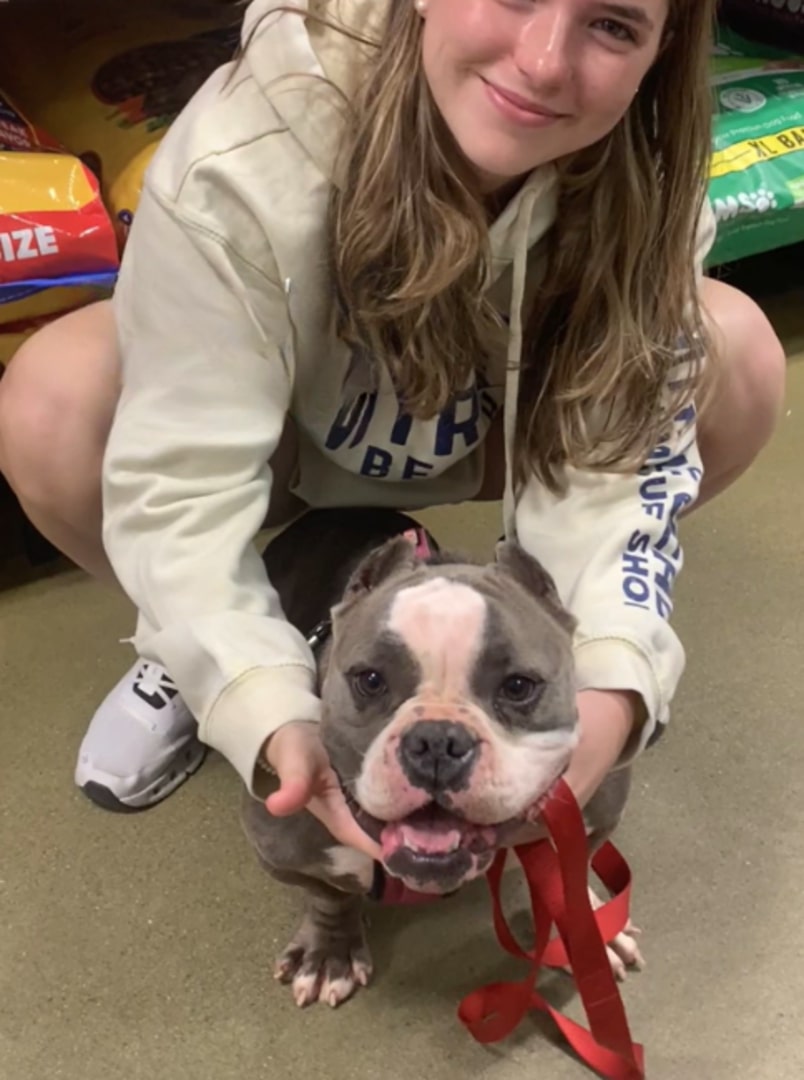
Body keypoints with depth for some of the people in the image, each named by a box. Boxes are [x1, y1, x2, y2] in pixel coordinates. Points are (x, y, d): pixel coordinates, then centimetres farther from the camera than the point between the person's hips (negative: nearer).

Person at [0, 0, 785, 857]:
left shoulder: (643, 167, -26)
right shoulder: (245, 157, -37)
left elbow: (619, 438, -28)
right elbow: (180, 482, -37)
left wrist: (615, 677, -44)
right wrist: (275, 719, -50)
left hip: (497, 427, 3)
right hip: (276, 425, -2)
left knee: (738, 362, -22)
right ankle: (184, 643, 0)